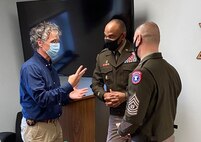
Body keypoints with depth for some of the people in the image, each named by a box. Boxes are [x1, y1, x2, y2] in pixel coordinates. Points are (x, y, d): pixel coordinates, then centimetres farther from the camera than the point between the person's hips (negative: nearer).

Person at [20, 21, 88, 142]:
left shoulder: (50, 67, 10)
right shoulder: (30, 67, -18)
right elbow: (42, 99, -26)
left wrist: (68, 96, -1)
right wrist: (69, 85, -24)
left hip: (55, 124, 8)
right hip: (38, 128, -8)